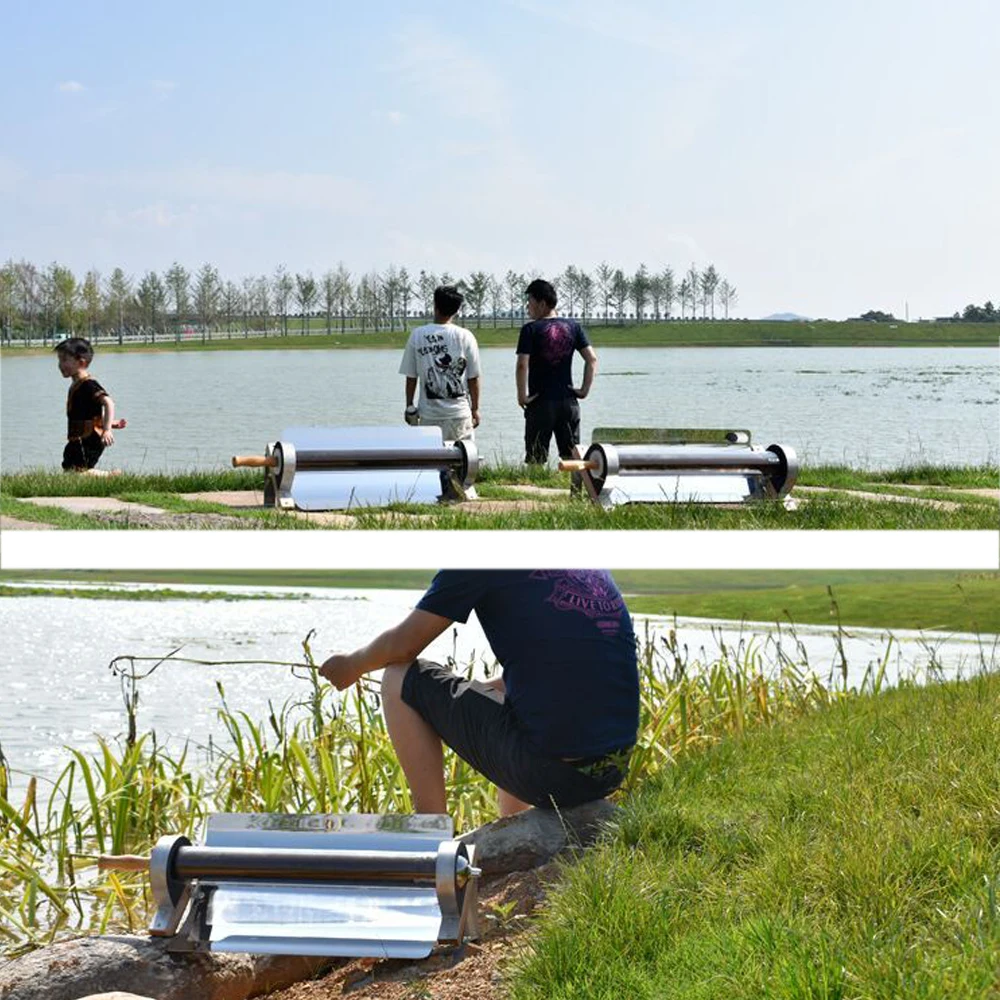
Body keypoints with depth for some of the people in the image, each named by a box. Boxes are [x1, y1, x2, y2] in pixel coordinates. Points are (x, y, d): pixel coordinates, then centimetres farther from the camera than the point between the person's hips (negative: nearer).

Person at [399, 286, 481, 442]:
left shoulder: (417, 335, -2)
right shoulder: (465, 336, -5)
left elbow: (410, 377, 3)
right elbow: (473, 378, 0)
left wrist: (409, 406, 14)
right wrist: (475, 409, 11)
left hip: (429, 414, 1)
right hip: (459, 413, -1)